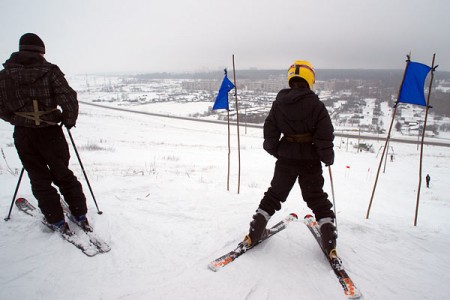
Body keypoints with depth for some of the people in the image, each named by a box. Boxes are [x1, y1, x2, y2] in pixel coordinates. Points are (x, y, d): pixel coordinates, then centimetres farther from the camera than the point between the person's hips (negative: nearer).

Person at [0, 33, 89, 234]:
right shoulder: (50, 71, -8)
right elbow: (69, 99, -16)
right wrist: (69, 120, 1)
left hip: (23, 135, 1)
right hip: (51, 132, -1)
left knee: (39, 179, 13)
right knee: (63, 174, 14)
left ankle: (56, 221, 16)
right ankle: (80, 215, 20)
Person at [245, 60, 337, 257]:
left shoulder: (278, 102, -3)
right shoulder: (316, 105, -11)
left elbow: (270, 131, 0)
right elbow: (325, 135, -12)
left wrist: (274, 151, 16)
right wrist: (328, 158, 3)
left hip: (285, 159, 2)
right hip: (310, 160, -2)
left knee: (274, 194, 16)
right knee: (317, 200, 12)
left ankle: (254, 233, 17)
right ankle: (329, 241, 13)